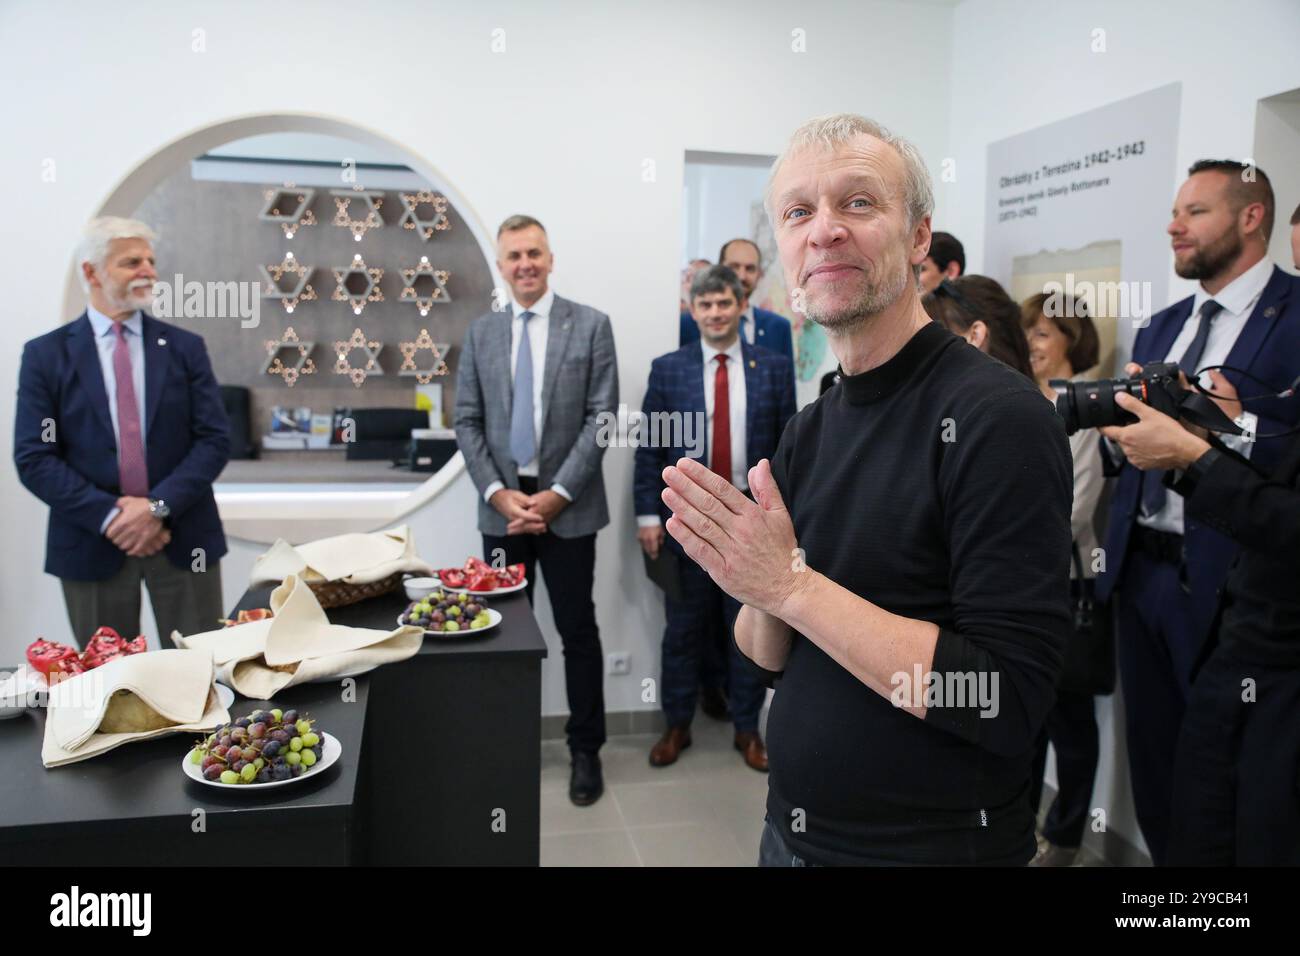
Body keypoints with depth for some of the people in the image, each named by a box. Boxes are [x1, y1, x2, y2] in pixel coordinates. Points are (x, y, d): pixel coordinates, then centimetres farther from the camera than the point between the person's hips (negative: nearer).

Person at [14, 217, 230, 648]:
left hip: (183, 538, 1)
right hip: (93, 544, 0)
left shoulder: (185, 347, 5)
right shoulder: (45, 354, 2)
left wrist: (158, 506, -15)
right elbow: (33, 458, -3)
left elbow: (215, 439, -2)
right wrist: (108, 516, -14)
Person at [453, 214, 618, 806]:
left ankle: (585, 750, 19)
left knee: (578, 631, 4)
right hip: (502, 506, 3)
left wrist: (558, 493, -12)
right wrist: (498, 492, -7)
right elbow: (467, 422, 6)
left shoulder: (590, 325, 0)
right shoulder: (481, 333, 9)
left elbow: (602, 416, -6)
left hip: (567, 507, -3)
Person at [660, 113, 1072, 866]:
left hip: (939, 843, -6)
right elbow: (766, 655, 4)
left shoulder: (998, 415, -19)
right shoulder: (809, 430, 1)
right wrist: (755, 586, -16)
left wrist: (792, 584, -25)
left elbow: (1007, 703, -25)